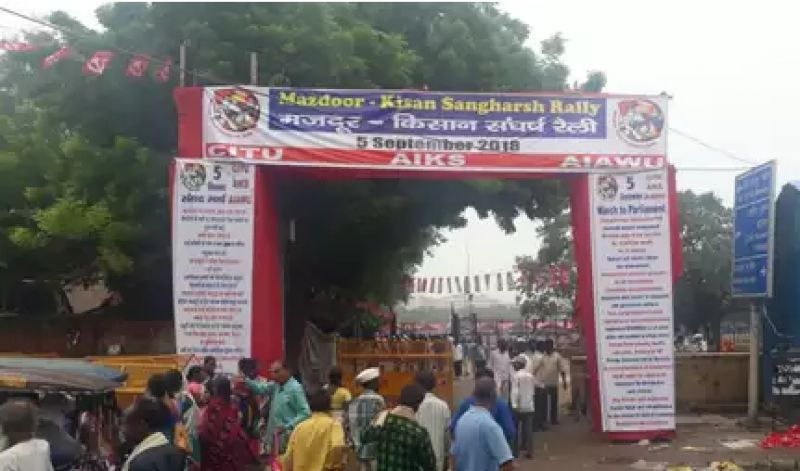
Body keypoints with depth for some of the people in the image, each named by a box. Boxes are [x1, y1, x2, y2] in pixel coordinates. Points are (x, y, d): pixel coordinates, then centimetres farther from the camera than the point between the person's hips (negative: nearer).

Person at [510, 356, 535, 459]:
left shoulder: (516, 375, -11)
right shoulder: (530, 375, 6)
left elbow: (515, 391, -17)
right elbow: (533, 390, 13)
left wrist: (514, 405, -19)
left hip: (519, 407, -5)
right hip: (529, 406, 5)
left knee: (515, 429, 7)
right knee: (528, 429, 7)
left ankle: (515, 451, 8)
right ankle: (529, 451, 4)